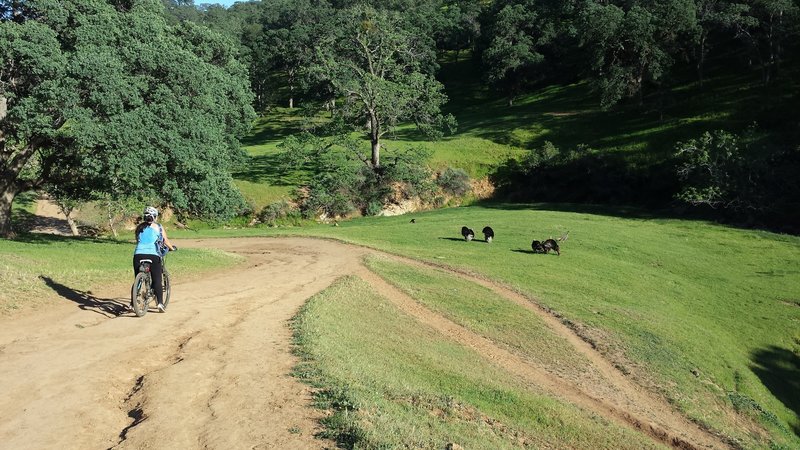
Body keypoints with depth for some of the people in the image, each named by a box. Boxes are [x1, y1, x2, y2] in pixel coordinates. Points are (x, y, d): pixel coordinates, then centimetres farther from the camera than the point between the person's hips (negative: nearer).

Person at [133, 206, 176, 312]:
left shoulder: (139, 227, 18)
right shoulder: (158, 227, 11)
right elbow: (166, 240, 14)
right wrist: (172, 248, 32)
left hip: (138, 254, 3)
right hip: (153, 255, -3)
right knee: (157, 280, 1)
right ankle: (160, 303, -10)